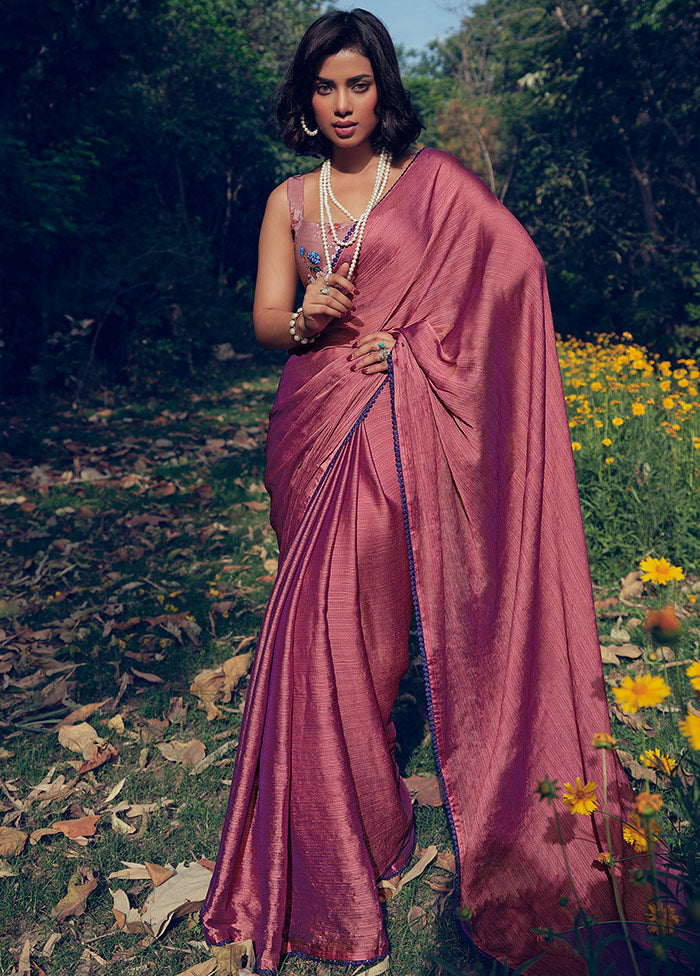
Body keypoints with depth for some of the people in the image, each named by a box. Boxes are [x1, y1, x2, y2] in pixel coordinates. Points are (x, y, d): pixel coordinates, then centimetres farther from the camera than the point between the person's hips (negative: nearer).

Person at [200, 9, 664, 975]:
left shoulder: (434, 180, 5)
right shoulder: (288, 199, 14)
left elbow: (519, 265, -4)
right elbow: (265, 318, 4)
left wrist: (410, 342, -11)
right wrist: (306, 318, -20)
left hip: (396, 421, -4)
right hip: (313, 421, 4)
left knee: (343, 622, -7)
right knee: (322, 619, 7)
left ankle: (347, 856, 15)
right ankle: (329, 844, 28)